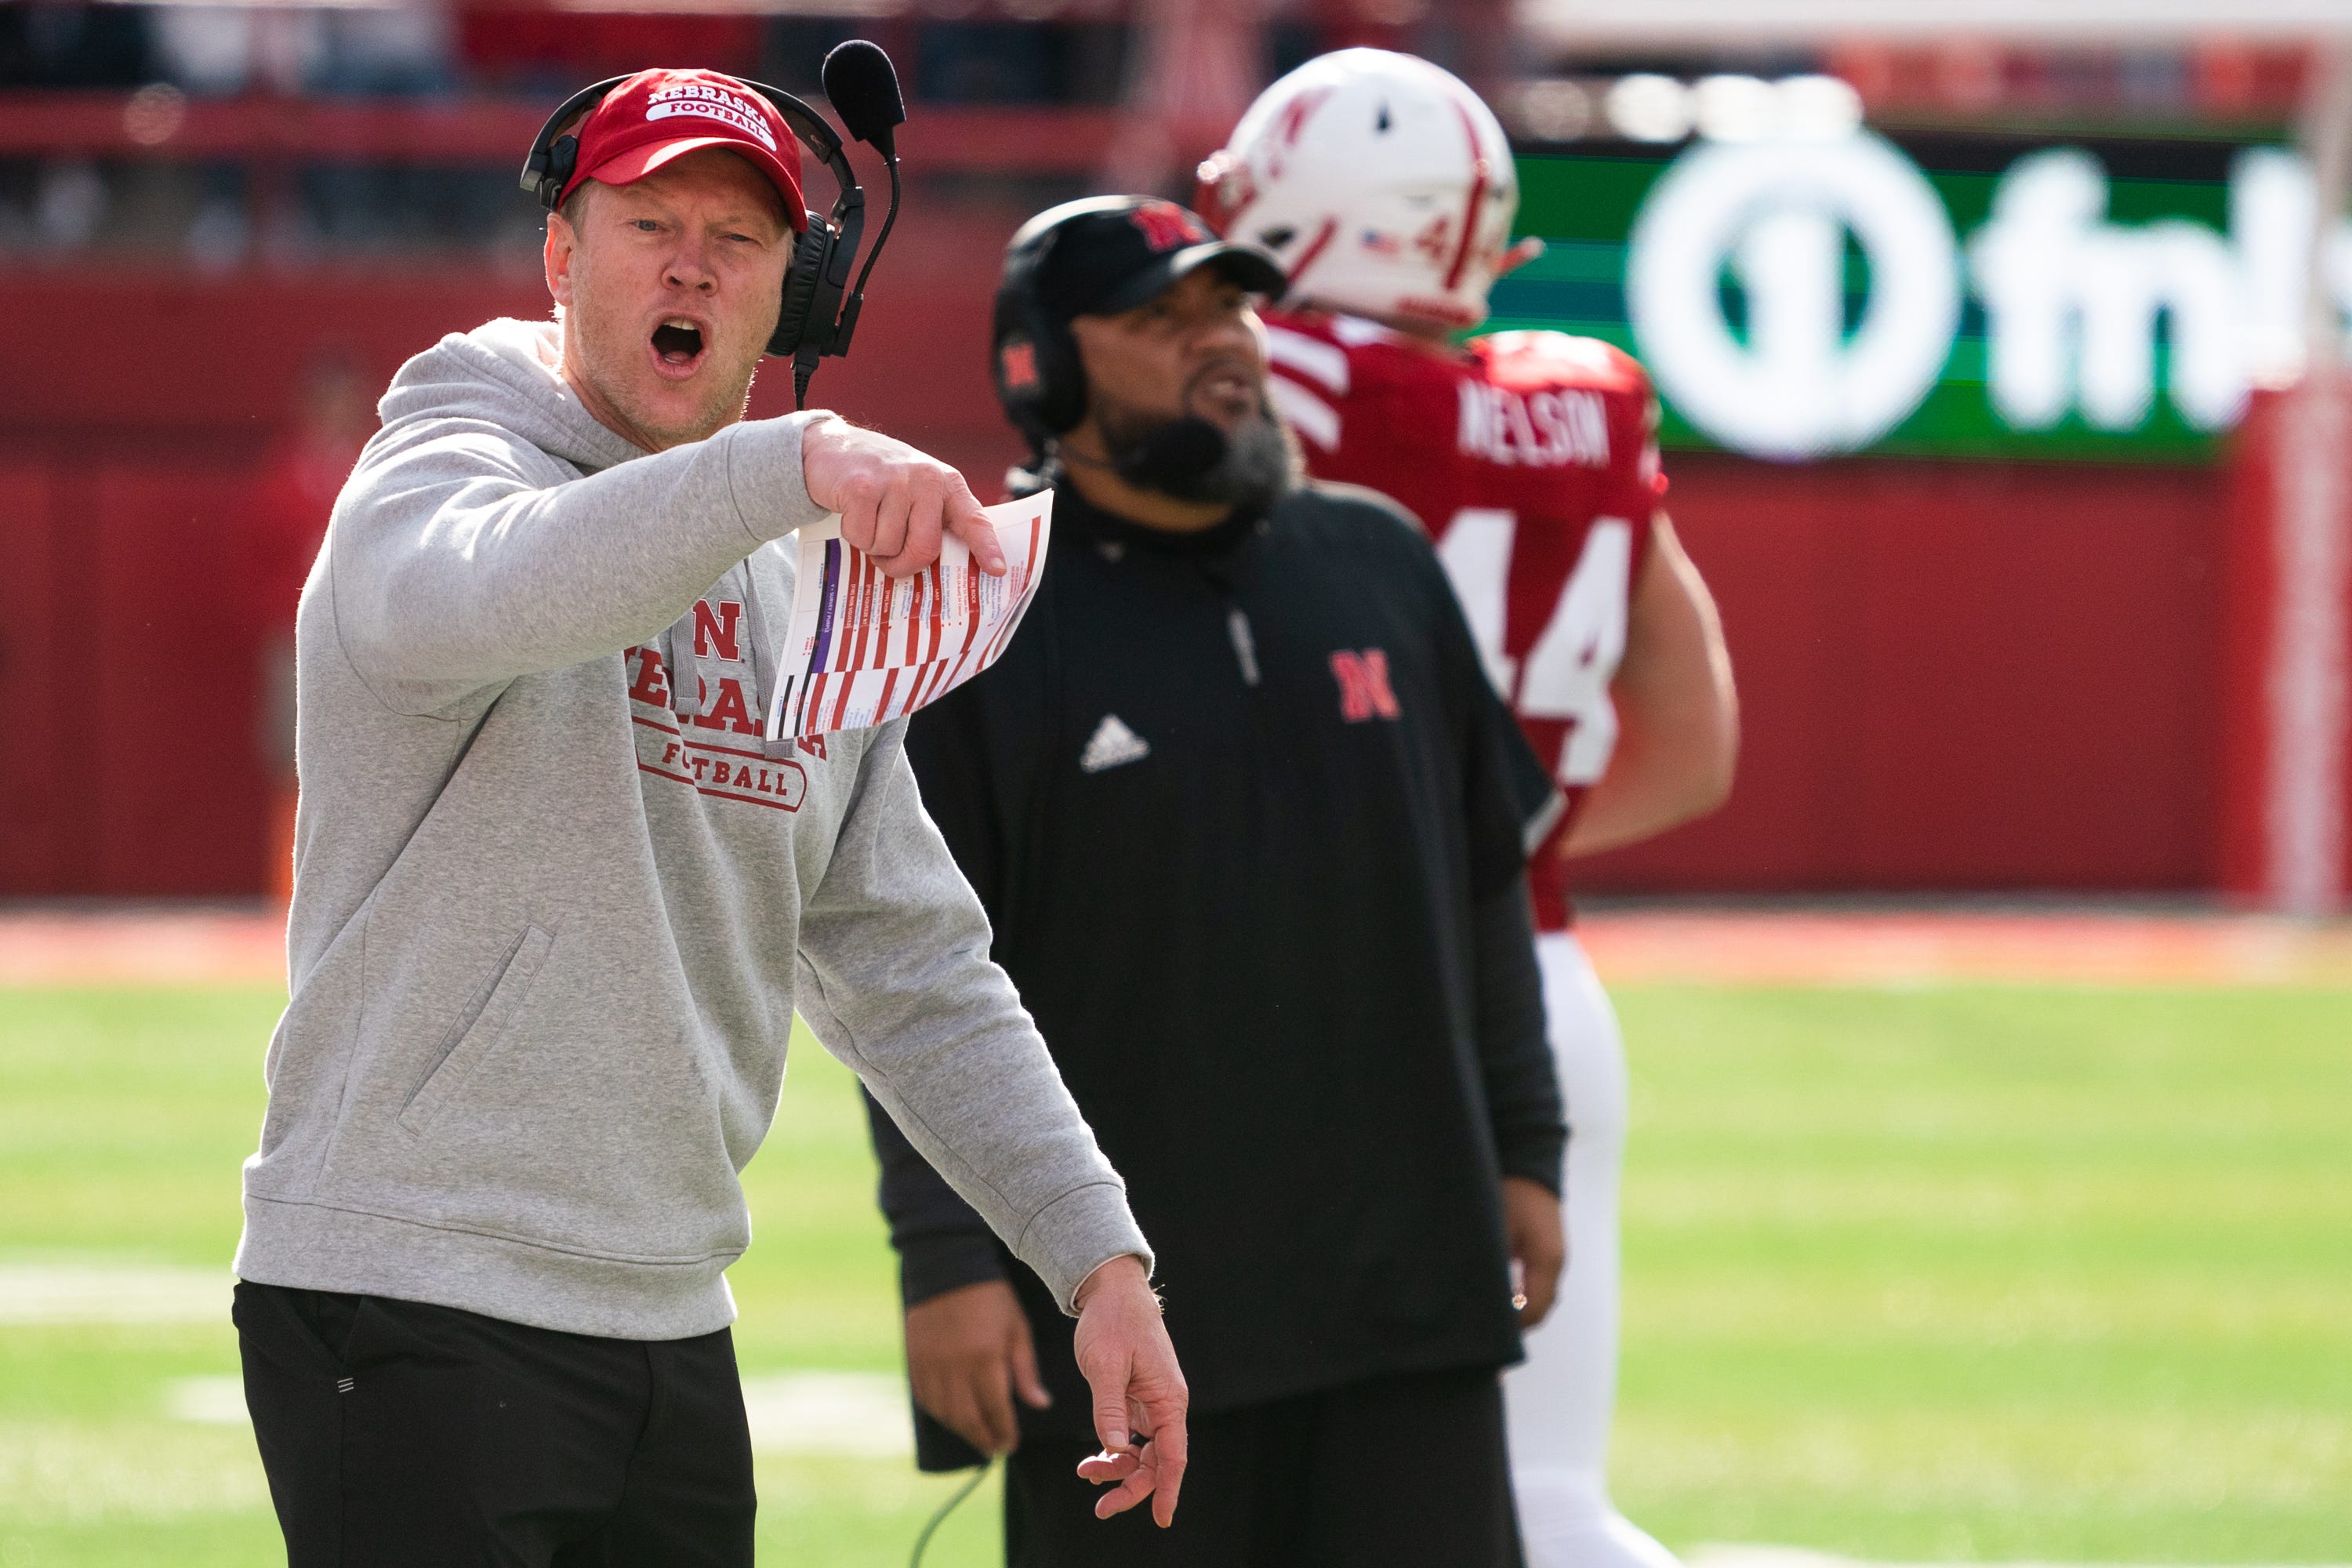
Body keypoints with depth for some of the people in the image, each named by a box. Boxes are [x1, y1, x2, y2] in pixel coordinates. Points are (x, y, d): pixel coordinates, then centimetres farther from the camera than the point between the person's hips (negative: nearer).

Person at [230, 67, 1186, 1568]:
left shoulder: (811, 597, 16)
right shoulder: (439, 473, -6)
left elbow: (914, 976, 18)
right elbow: (479, 594, -33)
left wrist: (1099, 1256, 7)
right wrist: (788, 464, -47)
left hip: (672, 1330, 7)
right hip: (409, 1311, -7)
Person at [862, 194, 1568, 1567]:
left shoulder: (1379, 566, 10)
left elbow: (1487, 883, 17)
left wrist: (1523, 1149, 14)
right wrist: (947, 1259, -13)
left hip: (1410, 1279, 4)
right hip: (1118, 1310, -4)